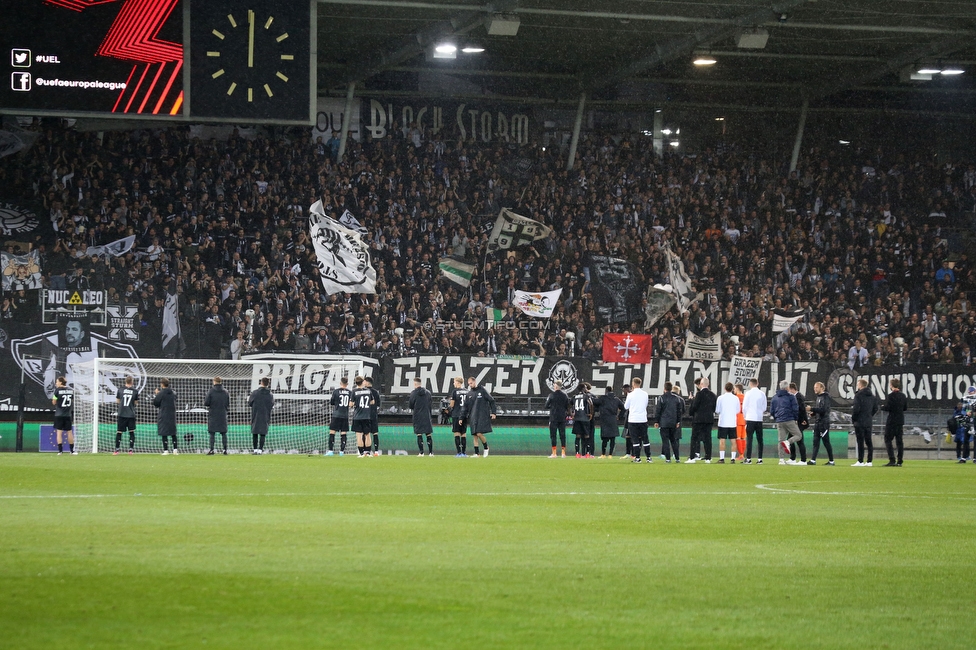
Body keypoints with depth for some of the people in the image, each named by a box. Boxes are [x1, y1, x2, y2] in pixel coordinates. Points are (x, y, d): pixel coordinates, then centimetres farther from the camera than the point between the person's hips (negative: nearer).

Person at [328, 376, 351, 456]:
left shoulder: (336, 391, -5)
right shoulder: (350, 392, 1)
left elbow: (331, 402, 2)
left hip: (336, 415, -3)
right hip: (345, 416, 3)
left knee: (332, 432, 0)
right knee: (343, 434, 5)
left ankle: (331, 451, -6)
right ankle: (342, 451, 3)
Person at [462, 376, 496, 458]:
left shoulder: (482, 390, -1)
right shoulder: (469, 393, 11)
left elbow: (491, 401, 1)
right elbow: (465, 407, 14)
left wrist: (493, 412, -5)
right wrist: (462, 418, 9)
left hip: (482, 416, -5)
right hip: (473, 417, 5)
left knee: (479, 434, -14)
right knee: (474, 435, 2)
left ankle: (486, 447, 9)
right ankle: (476, 453, 6)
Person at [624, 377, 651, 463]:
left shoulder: (631, 395, -9)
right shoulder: (645, 394, 1)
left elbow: (626, 407, 3)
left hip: (633, 420, -3)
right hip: (643, 419, 3)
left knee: (635, 440, 1)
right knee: (645, 439, 9)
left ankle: (637, 458, -2)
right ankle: (648, 457, 8)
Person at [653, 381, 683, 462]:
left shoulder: (662, 398, -7)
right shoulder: (677, 398, 6)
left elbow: (658, 410, -6)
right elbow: (679, 411, 11)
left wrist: (656, 421, 1)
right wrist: (678, 421, 18)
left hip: (664, 423, -4)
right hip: (673, 423, 4)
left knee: (665, 440, -2)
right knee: (673, 440, 13)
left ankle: (668, 458, -7)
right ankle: (677, 458, 10)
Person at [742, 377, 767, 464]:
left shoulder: (748, 393, -7)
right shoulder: (762, 394, 5)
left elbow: (744, 406, -4)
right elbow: (764, 407, 9)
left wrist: (745, 415, 11)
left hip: (750, 418, -4)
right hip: (759, 419, 4)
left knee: (749, 439, -2)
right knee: (759, 439, 7)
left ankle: (748, 459, -6)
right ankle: (760, 459, 4)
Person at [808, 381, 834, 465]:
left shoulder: (825, 397, -10)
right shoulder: (818, 397, 18)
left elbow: (823, 409, -21)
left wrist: (811, 409, -21)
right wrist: (813, 413, 6)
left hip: (824, 423, -9)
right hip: (817, 423, 9)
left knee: (826, 442, -4)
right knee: (816, 442, 3)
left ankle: (831, 461, 3)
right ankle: (813, 460, -1)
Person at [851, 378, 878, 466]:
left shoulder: (858, 395, -11)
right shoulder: (871, 395, 11)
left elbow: (856, 409, -18)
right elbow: (875, 408, 14)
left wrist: (853, 418, -4)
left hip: (860, 422, -7)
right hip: (869, 421, 7)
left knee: (860, 442, -6)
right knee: (868, 441, 9)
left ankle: (860, 461, -8)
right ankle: (869, 461, 9)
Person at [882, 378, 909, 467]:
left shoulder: (891, 395, -14)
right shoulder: (903, 396, 9)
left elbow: (887, 408, -17)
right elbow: (905, 408, 14)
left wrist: (882, 407, 3)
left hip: (892, 421, -7)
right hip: (900, 421, 7)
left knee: (888, 440, -2)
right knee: (899, 441, 9)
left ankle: (892, 460, -12)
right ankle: (899, 461, 8)